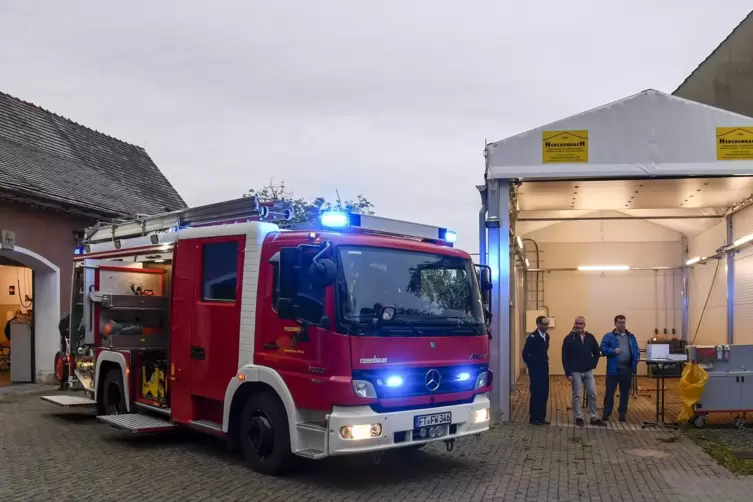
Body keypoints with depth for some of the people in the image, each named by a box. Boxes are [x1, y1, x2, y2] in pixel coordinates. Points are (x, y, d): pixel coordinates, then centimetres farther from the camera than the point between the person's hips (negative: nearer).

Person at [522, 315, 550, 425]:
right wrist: (531, 365, -6)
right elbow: (525, 353, -13)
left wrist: (545, 361, 12)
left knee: (544, 394, 9)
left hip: (544, 368, 7)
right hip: (535, 369, -7)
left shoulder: (546, 336, 8)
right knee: (536, 393, -3)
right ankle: (534, 417, 5)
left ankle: (541, 417, 17)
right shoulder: (532, 337, -15)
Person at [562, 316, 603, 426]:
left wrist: (593, 364, 1)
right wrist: (568, 373, -12)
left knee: (592, 394, 4)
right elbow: (565, 357, -8)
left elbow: (597, 353, 15)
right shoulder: (569, 338, -7)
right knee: (576, 395, 3)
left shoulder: (590, 337, 4)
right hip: (575, 372, -3)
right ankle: (578, 417, 11)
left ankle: (594, 418, 13)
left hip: (588, 372, 4)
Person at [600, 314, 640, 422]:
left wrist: (635, 360, -4)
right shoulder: (608, 336, 0)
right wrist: (613, 351, -20)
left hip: (627, 369, 4)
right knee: (610, 391, -1)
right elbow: (603, 349, -6)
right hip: (614, 369, -3)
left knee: (625, 392, 9)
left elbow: (637, 350, 13)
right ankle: (606, 413, 8)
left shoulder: (631, 337, 12)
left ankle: (622, 413, 18)